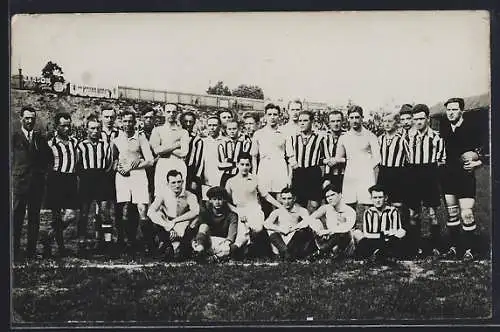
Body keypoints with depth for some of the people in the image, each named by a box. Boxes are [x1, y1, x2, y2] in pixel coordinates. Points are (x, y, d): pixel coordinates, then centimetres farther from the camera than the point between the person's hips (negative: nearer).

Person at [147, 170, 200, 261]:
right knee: (158, 214, -26)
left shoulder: (189, 196, -10)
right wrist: (166, 225, -33)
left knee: (195, 217, -29)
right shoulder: (163, 194, -8)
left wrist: (175, 221, -32)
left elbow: (195, 211, -30)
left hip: (184, 229, 0)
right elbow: (150, 212, -21)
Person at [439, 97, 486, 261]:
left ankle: (469, 249, 6)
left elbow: (484, 152, -1)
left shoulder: (472, 128, -6)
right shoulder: (443, 127, 5)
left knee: (466, 214, -6)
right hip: (447, 176, 4)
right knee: (451, 213, 11)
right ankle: (454, 246, 22)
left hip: (465, 177, -4)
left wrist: (476, 162, -16)